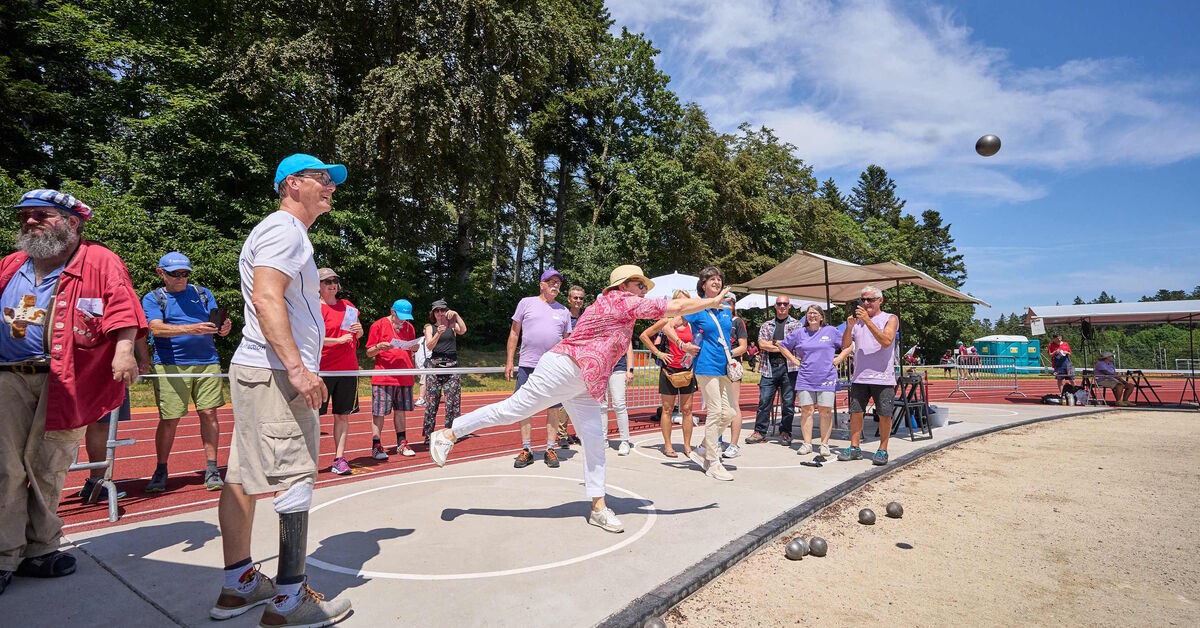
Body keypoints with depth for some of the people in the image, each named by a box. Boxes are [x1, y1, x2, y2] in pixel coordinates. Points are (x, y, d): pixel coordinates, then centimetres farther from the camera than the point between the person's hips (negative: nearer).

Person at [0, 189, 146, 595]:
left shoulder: (99, 261, 0)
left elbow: (121, 307, -11)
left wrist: (124, 351, -23)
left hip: (66, 382, -3)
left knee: (47, 469, 8)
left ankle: (39, 549, 21)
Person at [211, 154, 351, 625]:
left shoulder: (286, 232, 23)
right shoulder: (284, 229, -9)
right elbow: (266, 298, -23)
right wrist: (296, 366, -31)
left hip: (255, 372, 11)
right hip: (276, 374, -11)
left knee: (244, 477, 13)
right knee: (296, 481, -7)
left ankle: (239, 584, 24)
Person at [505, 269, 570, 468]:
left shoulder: (563, 311, 13)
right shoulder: (526, 303, 6)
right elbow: (514, 333, 8)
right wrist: (509, 361, 3)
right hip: (527, 365, -1)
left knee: (554, 408, 2)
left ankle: (550, 449, 14)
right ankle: (526, 450, 13)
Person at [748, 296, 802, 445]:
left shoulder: (796, 324, 11)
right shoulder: (766, 325, 16)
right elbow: (761, 344, 1)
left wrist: (773, 343, -6)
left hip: (789, 367, -1)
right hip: (769, 367, 2)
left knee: (788, 402, 2)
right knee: (764, 400, -1)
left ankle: (785, 433, 13)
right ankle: (760, 432, 6)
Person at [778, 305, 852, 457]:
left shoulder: (831, 331, 5)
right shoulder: (799, 333, 9)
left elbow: (848, 346, 10)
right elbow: (783, 346, 18)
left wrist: (837, 360, 2)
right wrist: (795, 361, 9)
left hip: (826, 378, -1)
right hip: (805, 379, 1)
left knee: (826, 411, -1)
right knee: (806, 410, 0)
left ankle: (824, 444, 8)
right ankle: (807, 443, 7)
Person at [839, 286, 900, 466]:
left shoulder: (890, 319, 2)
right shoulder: (857, 319, 13)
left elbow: (886, 341, -16)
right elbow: (845, 344, 7)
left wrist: (868, 320, -19)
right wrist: (849, 326, -10)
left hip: (883, 377, -3)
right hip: (859, 377, 4)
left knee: (884, 415, 1)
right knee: (856, 412, 4)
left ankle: (882, 450, 14)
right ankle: (854, 448, 12)